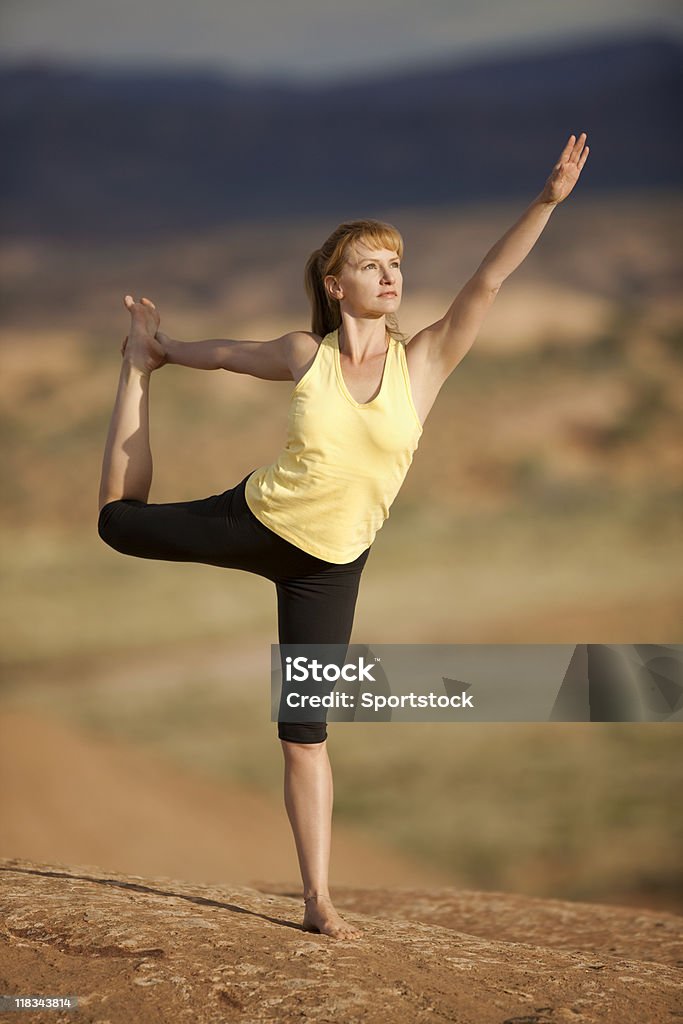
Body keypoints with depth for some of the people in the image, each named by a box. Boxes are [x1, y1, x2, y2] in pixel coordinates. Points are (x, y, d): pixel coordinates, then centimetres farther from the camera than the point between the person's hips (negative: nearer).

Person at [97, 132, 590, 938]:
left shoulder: (421, 363, -9)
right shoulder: (304, 356, -6)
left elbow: (488, 282, -18)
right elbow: (228, 352, 13)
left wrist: (547, 200, -27)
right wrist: (153, 355, 26)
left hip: (329, 564, -1)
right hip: (253, 520, 1)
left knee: (305, 732, -2)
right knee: (119, 520, 18)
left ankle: (318, 900, 5)